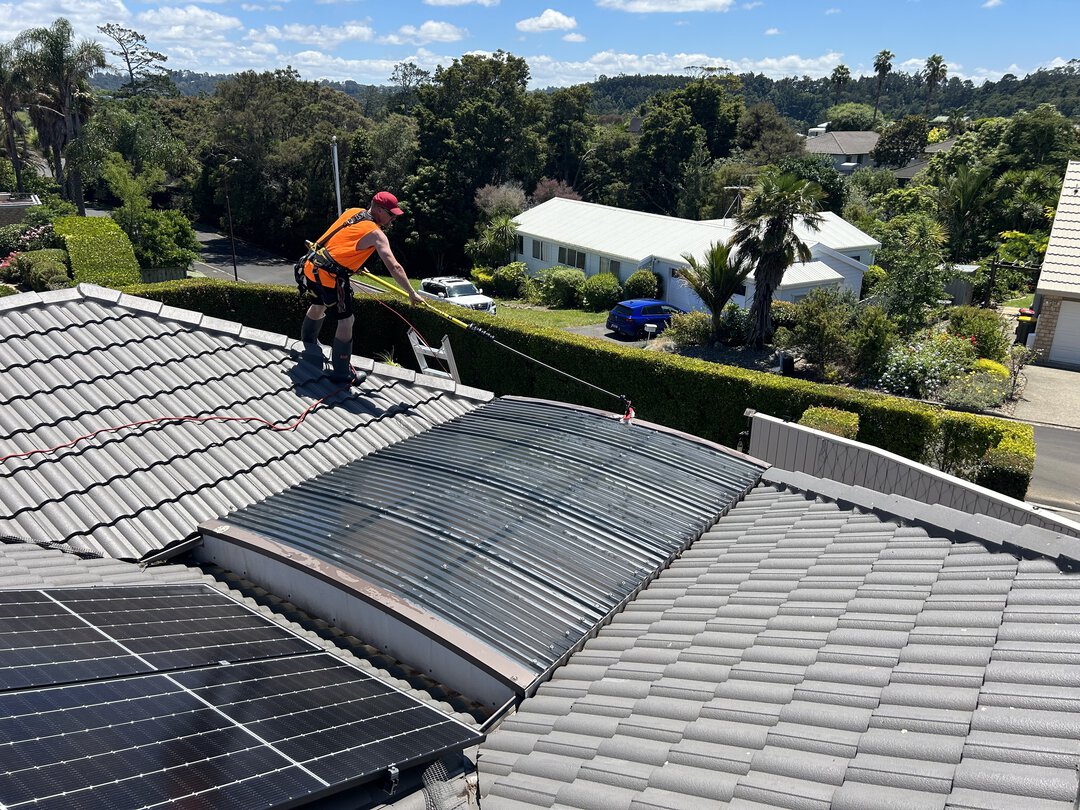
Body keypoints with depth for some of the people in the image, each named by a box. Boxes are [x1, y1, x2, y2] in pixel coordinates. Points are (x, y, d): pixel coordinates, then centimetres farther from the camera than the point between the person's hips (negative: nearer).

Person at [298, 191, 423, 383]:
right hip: (330, 276, -9)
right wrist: (412, 294, -16)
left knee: (318, 305, 32)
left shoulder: (352, 212, 11)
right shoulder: (376, 234, -11)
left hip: (311, 266, 9)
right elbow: (394, 267, -18)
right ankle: (342, 373, 8)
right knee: (346, 321, 2)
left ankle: (309, 343, 55)